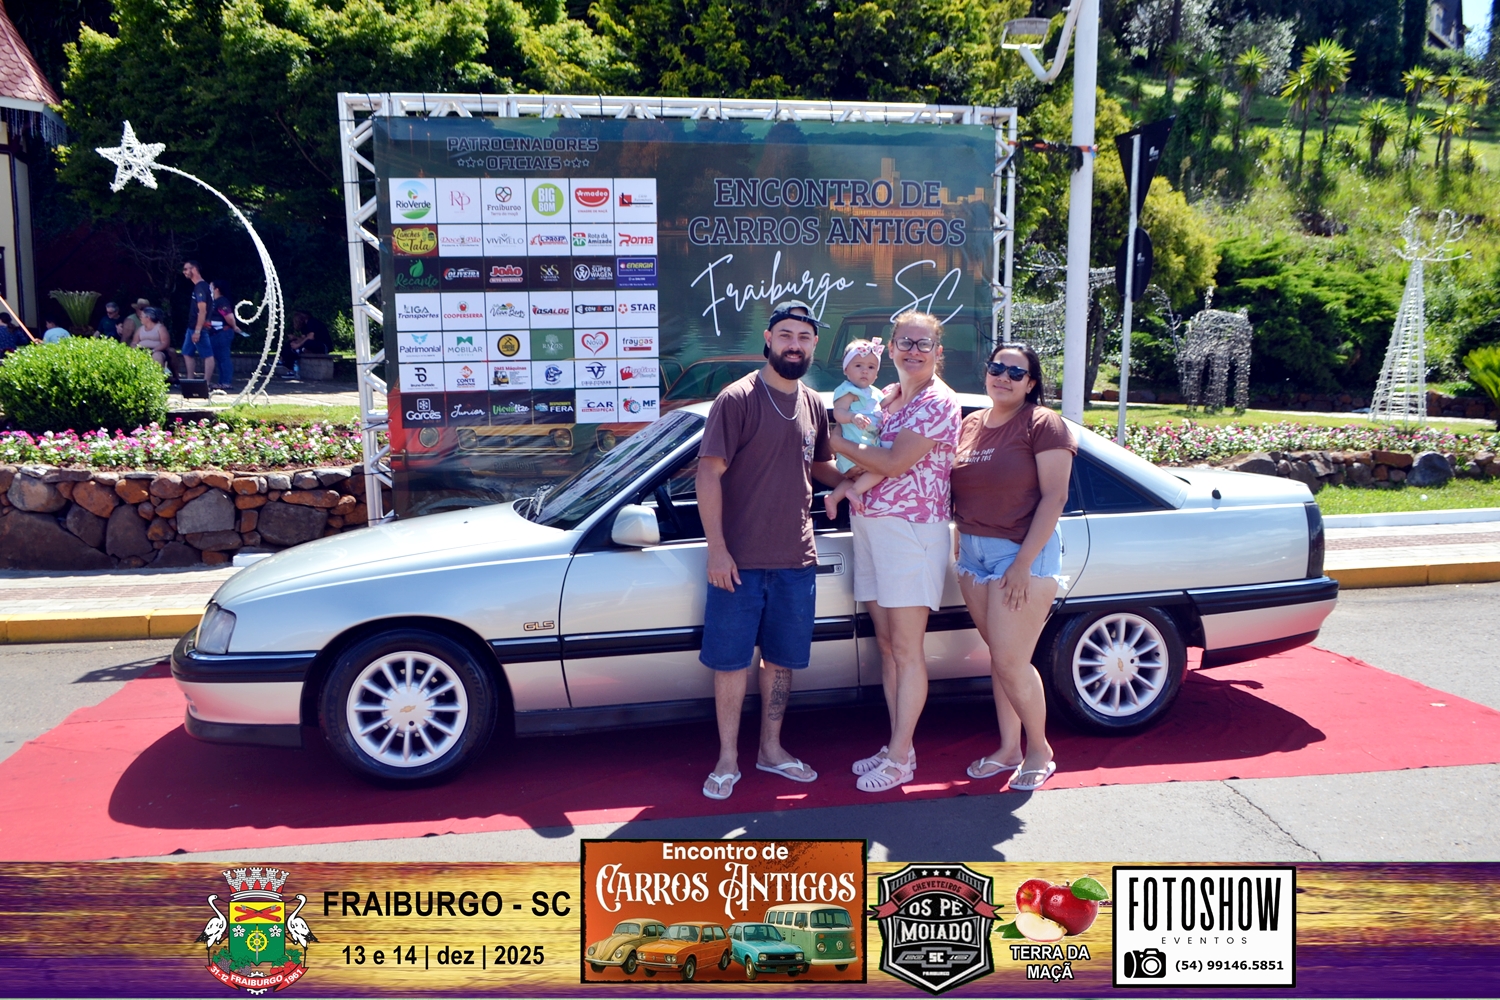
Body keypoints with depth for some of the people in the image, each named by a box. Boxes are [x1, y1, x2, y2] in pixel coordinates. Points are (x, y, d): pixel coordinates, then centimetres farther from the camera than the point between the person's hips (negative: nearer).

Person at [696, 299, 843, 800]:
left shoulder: (814, 405, 10)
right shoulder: (738, 398, -9)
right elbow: (709, 472, -13)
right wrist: (717, 549, -17)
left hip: (796, 560, 6)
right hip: (740, 561, -5)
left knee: (782, 658, 14)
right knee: (731, 660, 4)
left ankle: (771, 749, 30)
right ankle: (727, 760, 18)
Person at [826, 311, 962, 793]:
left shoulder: (938, 403, -11)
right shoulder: (889, 397, 15)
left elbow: (893, 463, -18)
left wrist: (836, 442, -9)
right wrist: (845, 483, -4)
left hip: (911, 531, -8)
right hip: (870, 527, 8)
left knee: (906, 649, -2)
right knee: (886, 644, 11)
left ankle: (900, 758, 6)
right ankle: (898, 746, 21)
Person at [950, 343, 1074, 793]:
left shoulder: (1043, 425, -8)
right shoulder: (970, 425, 10)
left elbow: (1054, 496, -13)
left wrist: (1023, 562, -17)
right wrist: (960, 547, 3)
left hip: (1023, 553, -6)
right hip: (973, 553, 6)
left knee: (1010, 662, -6)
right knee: (999, 657, 12)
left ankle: (1040, 751, 14)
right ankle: (1008, 749, 24)